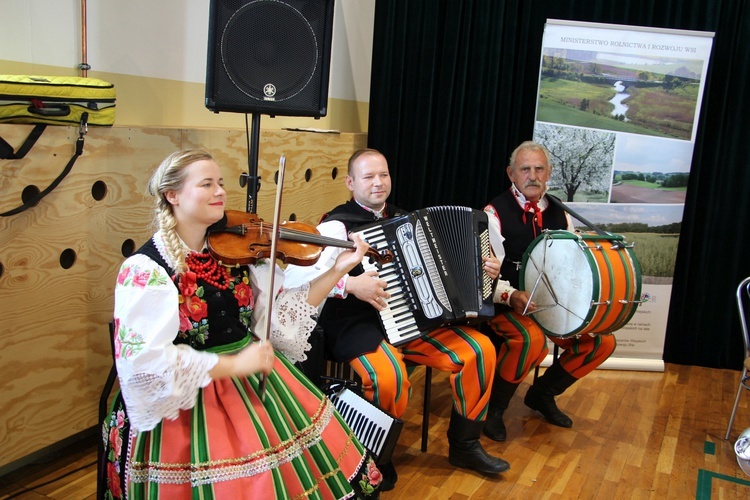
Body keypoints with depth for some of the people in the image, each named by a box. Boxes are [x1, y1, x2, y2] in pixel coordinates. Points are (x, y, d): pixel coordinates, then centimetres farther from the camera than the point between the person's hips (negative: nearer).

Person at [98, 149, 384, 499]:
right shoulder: (145, 268, -15)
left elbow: (280, 309, 3)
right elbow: (146, 360, -23)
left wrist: (338, 270, -6)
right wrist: (231, 365, -25)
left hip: (256, 376, 5)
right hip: (190, 398, -5)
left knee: (307, 466, 2)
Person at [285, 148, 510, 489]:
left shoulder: (402, 219, 14)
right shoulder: (338, 225, -8)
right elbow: (295, 273, -20)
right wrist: (350, 283, -28)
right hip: (360, 323, -6)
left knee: (480, 349, -7)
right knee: (389, 377, -35)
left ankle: (464, 445, 12)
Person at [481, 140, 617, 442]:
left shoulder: (559, 215, 9)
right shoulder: (496, 213, -9)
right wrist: (512, 296, -34)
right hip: (504, 305, -6)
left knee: (602, 341, -7)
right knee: (532, 339, -35)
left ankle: (542, 394, 15)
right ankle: (493, 406, -8)